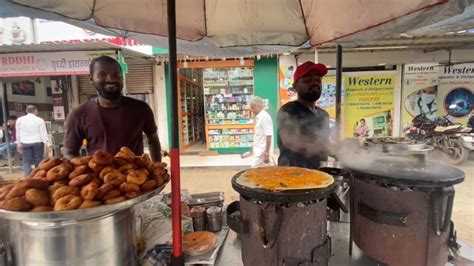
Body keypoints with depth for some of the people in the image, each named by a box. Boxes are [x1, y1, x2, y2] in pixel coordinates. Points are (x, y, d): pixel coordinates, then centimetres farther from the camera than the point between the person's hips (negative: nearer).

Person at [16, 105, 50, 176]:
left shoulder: (19, 120, 4)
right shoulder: (39, 120, -5)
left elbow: (18, 133, 10)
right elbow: (43, 134, -6)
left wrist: (19, 144, 18)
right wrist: (48, 144, -3)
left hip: (25, 143, 2)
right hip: (38, 142, -2)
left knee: (26, 162, 4)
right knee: (38, 161, 6)